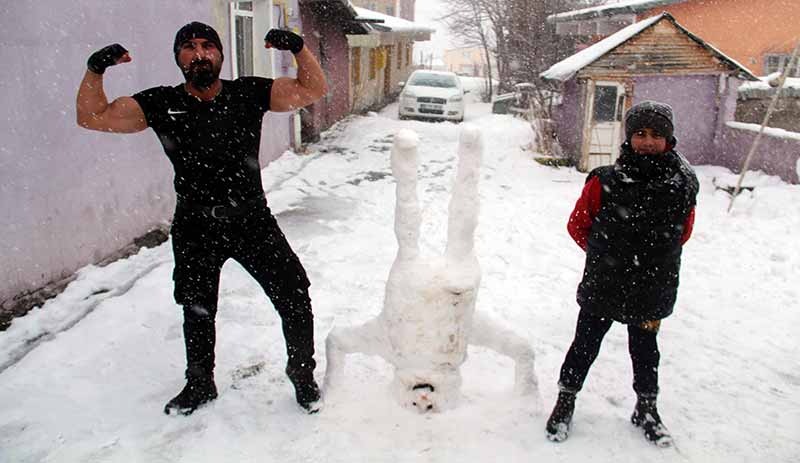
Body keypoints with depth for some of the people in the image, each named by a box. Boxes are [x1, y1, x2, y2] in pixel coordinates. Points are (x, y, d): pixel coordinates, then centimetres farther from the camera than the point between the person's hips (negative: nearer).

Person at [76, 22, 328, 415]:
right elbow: (92, 117, -3)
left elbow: (314, 90, -6)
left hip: (253, 220, -1)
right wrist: (95, 69, -19)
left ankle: (303, 376, 23)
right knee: (197, 312, 20)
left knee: (294, 298, -4)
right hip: (195, 228, 2)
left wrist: (298, 47, -22)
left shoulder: (249, 93, -7)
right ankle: (200, 385, 45)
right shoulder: (160, 103, -6)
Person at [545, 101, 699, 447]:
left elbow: (683, 233, 9)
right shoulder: (605, 181, -15)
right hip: (601, 288, -2)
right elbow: (577, 225, -1)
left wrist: (654, 258, 12)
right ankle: (565, 401, 34)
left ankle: (647, 409, 42)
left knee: (645, 352, 20)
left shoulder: (683, 184, -8)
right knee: (585, 346, 13)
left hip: (651, 291, 2)